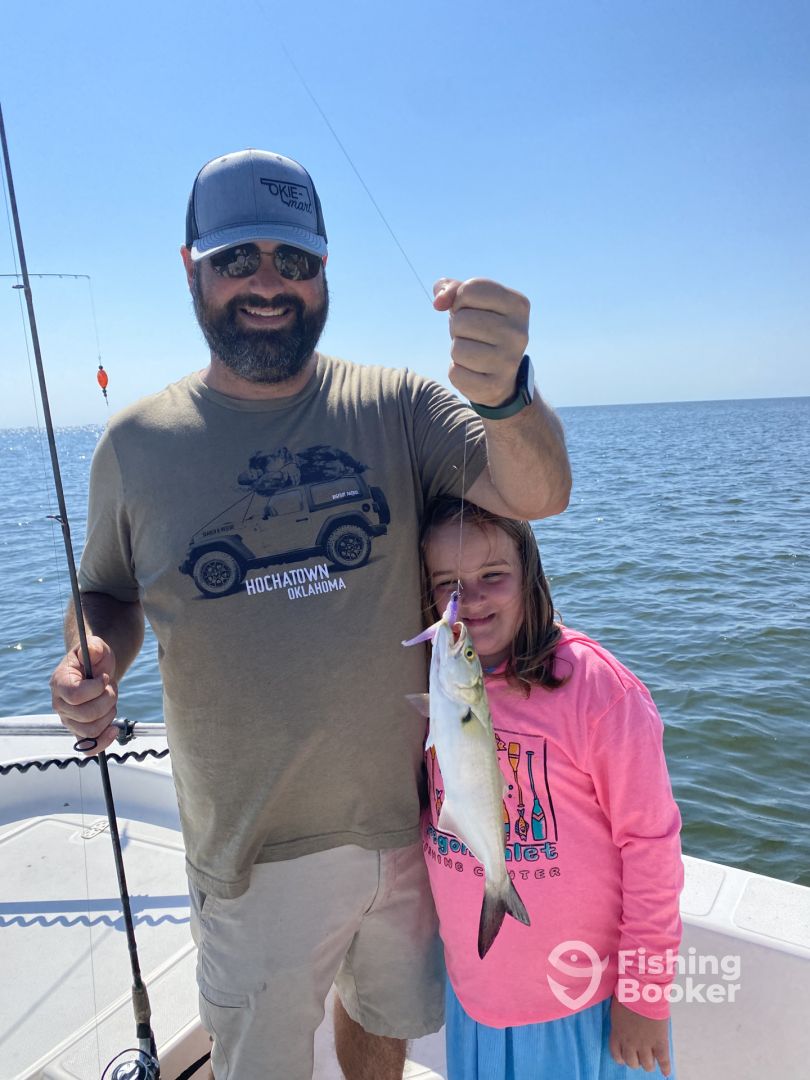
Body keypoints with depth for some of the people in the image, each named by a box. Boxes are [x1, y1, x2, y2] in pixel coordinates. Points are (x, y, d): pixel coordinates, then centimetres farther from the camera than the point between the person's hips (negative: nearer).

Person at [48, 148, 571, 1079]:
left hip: (409, 821, 1)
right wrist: (94, 663, -15)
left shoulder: (393, 407, -8)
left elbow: (538, 496, -20)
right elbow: (108, 595, 7)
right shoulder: (135, 443, -5)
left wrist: (504, 396, -41)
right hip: (254, 854, 0)